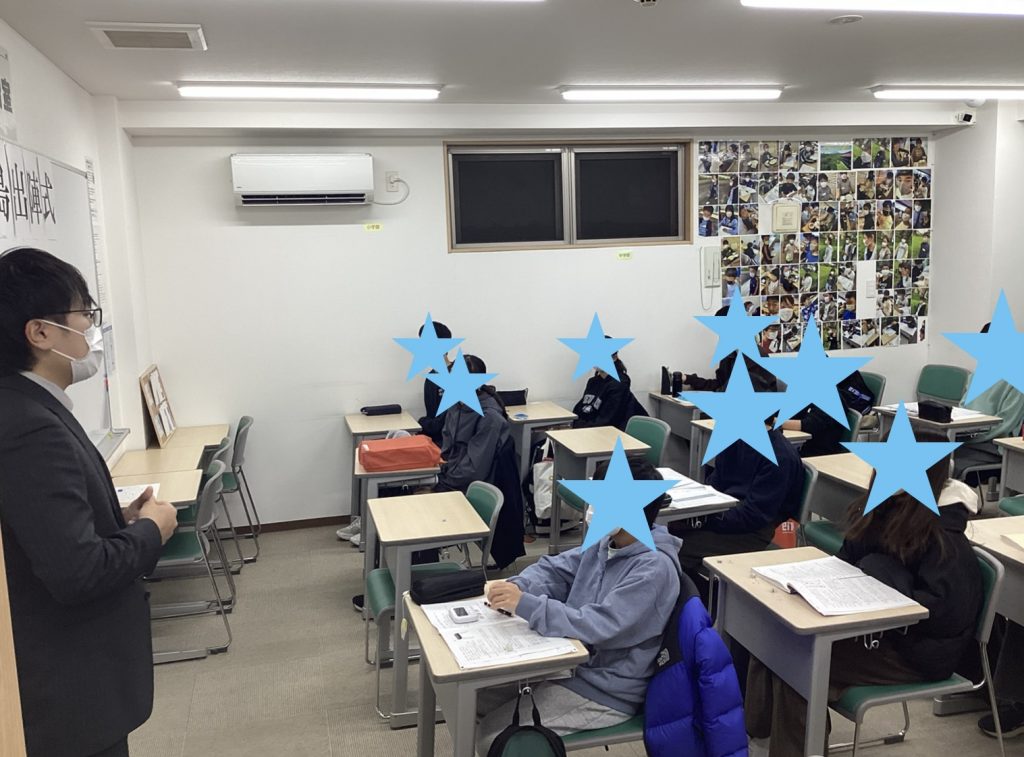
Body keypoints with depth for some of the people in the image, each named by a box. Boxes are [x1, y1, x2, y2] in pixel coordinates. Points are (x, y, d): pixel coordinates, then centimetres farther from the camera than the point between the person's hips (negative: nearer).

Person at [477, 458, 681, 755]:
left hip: (605, 691, -8)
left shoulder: (654, 569, -26)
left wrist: (524, 605, -34)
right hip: (568, 663, 8)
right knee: (476, 692, 8)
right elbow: (555, 569, 6)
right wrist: (515, 587, -15)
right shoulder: (607, 541, -1)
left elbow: (599, 627, -32)